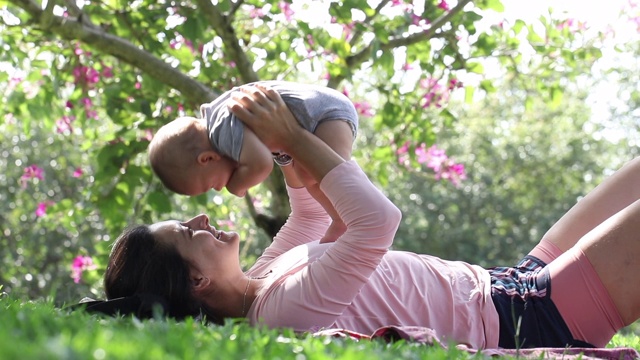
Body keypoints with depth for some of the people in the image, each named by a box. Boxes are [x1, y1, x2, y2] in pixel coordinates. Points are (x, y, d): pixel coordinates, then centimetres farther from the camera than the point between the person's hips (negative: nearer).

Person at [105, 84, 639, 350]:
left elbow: (311, 213, 20)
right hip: (530, 320, -10)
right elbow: (378, 219, -34)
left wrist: (285, 142, 4)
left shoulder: (258, 286, 2)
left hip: (509, 285, 10)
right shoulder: (289, 306, -28)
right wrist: (292, 137, -22)